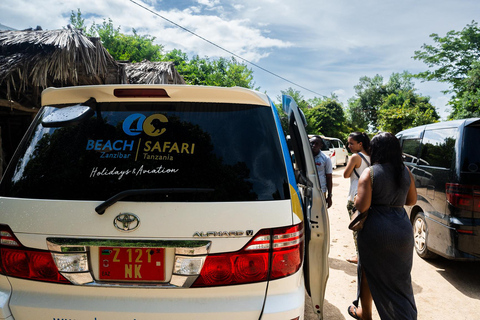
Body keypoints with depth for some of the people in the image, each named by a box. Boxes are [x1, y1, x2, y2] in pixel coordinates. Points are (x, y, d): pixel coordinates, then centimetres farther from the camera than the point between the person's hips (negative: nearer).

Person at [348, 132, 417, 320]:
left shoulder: (369, 173, -14)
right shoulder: (406, 172, 1)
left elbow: (362, 206, -19)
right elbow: (412, 200, 12)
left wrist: (356, 199, 2)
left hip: (376, 230, -4)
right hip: (402, 228, 4)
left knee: (369, 272, 17)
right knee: (400, 277, 16)